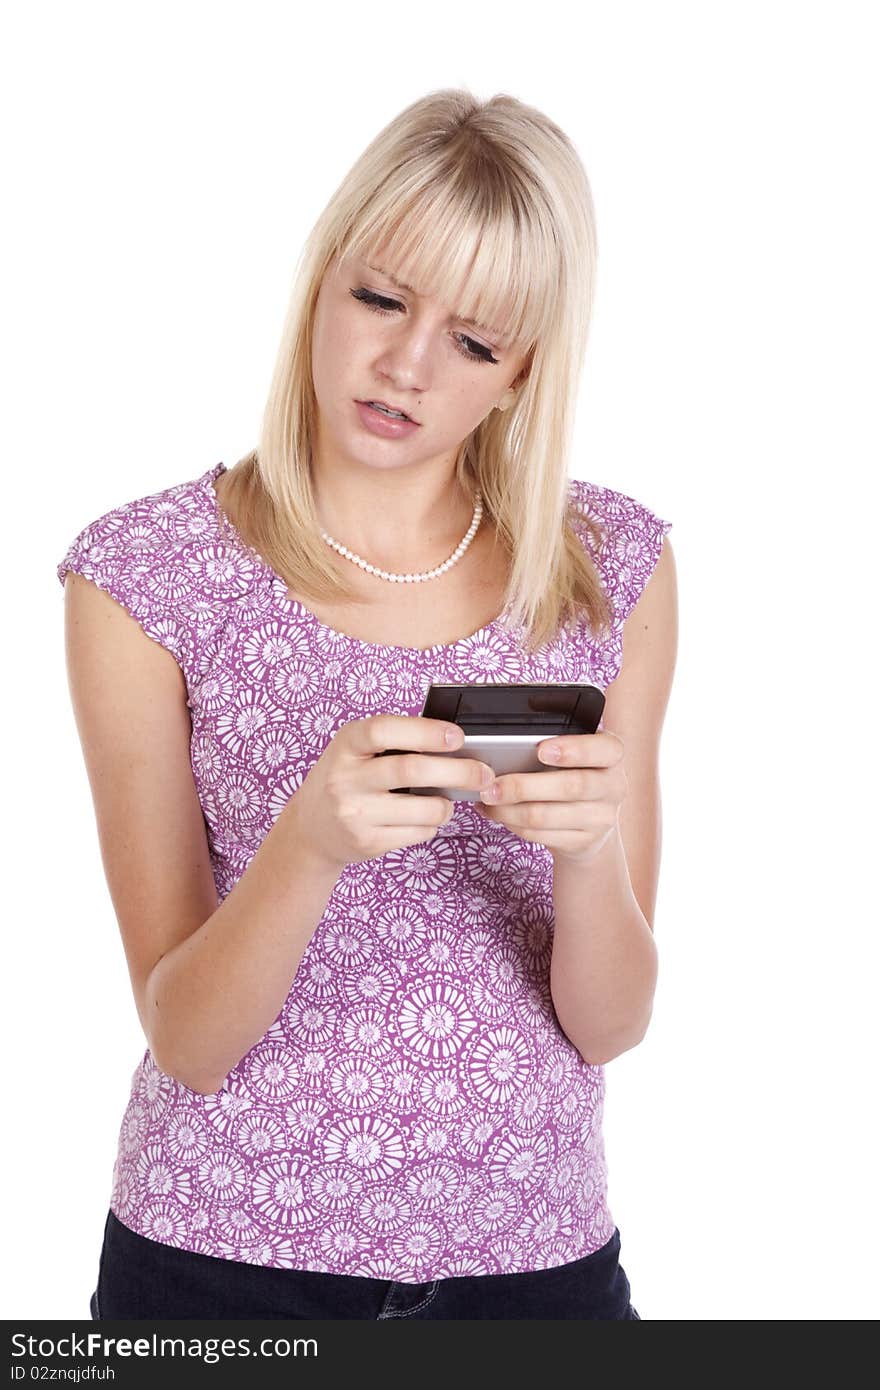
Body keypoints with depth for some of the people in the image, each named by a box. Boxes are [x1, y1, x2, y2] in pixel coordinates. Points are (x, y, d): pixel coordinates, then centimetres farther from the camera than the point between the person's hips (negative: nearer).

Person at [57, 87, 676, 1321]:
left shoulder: (613, 569, -3)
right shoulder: (144, 576, -10)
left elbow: (609, 1024, -4)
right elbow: (186, 1041, -12)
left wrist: (586, 854, -24)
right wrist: (310, 844, -30)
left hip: (534, 1257, 2)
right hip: (224, 1259, -2)